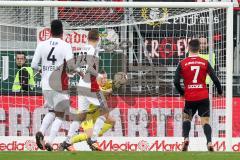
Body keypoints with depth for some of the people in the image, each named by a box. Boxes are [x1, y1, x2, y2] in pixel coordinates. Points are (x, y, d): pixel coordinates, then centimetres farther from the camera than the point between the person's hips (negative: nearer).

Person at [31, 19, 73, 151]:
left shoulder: (42, 45, 2)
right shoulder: (65, 46, -7)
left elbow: (34, 65, 3)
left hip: (45, 85, 4)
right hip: (60, 85, -4)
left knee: (51, 111, 23)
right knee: (59, 115, 8)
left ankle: (41, 132, -2)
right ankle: (49, 142, -7)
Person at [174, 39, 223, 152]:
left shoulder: (182, 63, -2)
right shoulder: (205, 63, -1)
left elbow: (176, 82, -6)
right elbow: (215, 80, -3)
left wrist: (182, 92, 12)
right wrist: (220, 92, 15)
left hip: (190, 97, 0)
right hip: (203, 97, 0)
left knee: (186, 117, 19)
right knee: (205, 120, 4)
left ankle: (186, 138, -2)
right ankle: (209, 142, -14)